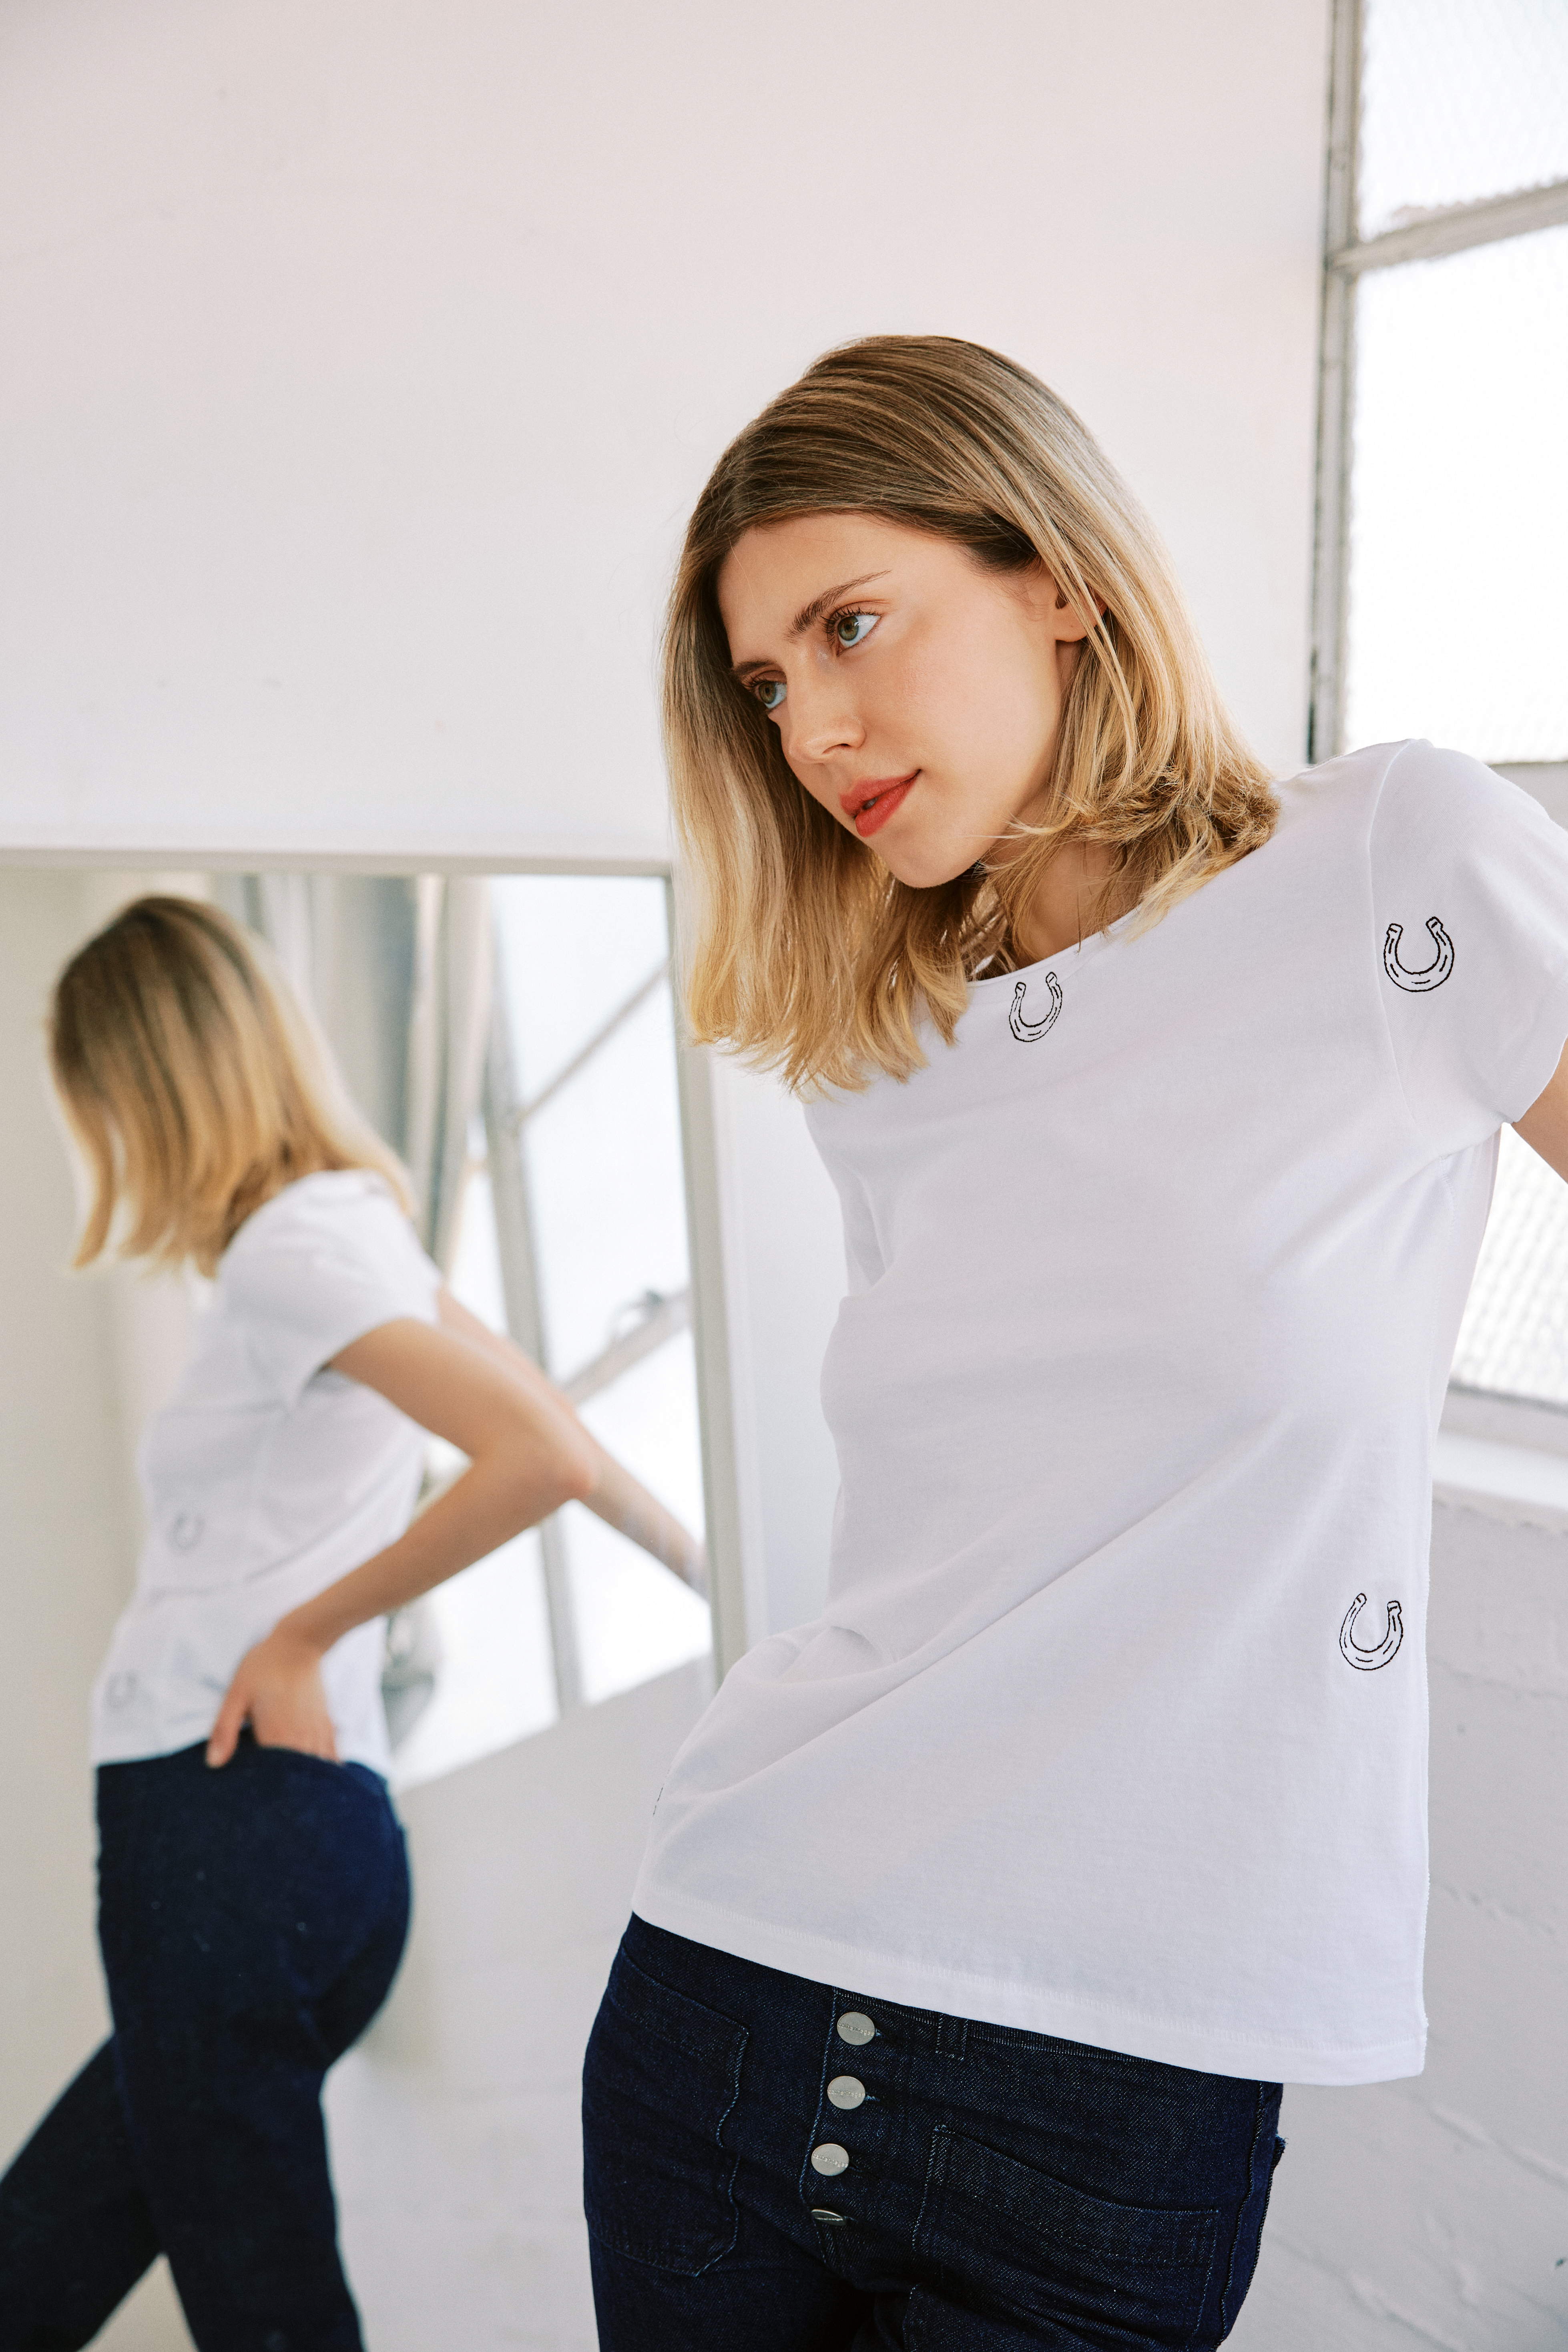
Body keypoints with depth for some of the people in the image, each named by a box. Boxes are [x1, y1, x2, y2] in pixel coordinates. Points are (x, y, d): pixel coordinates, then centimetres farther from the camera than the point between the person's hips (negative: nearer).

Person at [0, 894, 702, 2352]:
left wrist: (304, 1634, -13)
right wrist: (700, 1565, 31)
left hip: (224, 1811, -9)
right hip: (313, 1839, 9)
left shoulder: (287, 1246, -11)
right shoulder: (354, 1226, 17)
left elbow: (542, 1457, -24)